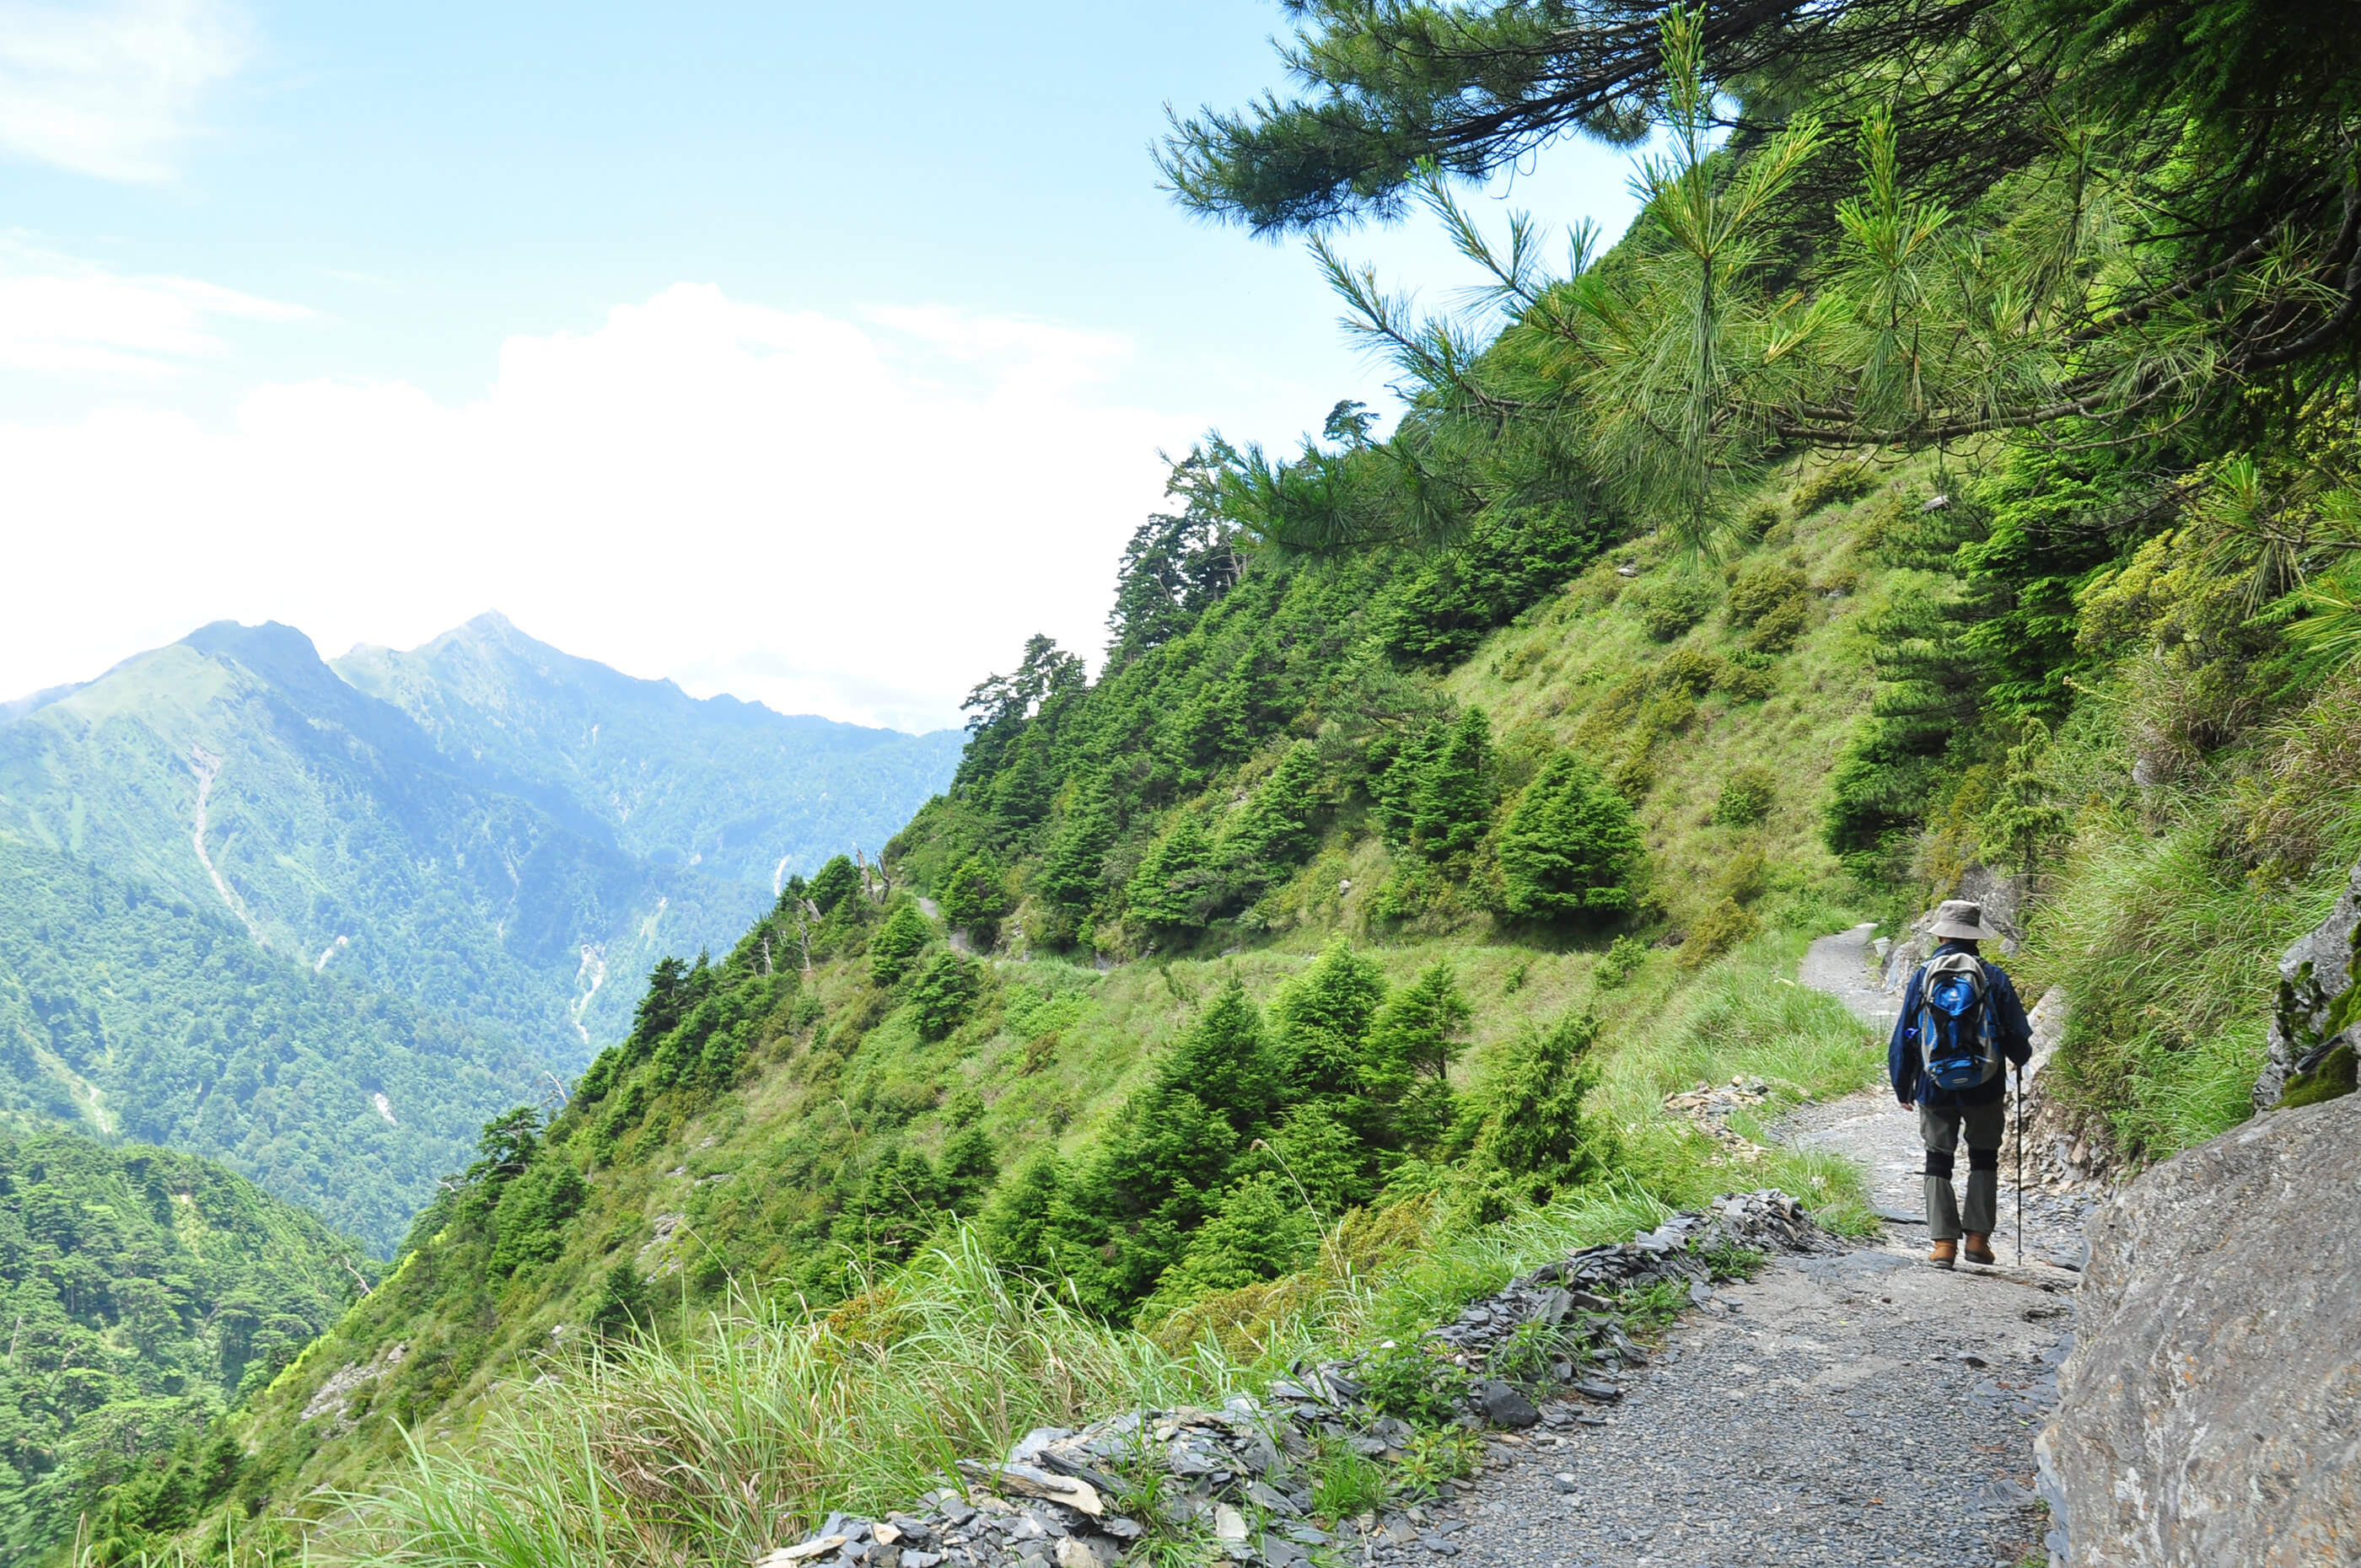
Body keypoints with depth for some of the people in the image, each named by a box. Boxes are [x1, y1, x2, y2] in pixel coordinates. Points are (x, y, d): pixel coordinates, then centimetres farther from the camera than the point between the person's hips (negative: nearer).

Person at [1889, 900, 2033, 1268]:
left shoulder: (1922, 977, -3)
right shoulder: (1993, 977, -5)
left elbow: (1902, 1039, 1)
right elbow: (2018, 1037, -1)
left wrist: (1903, 1089, 13)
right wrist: (2020, 1058, 23)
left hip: (1936, 1089, 0)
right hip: (1984, 1089, 0)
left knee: (1938, 1163, 10)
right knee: (1984, 1159, 15)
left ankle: (1944, 1243, 2)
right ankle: (1978, 1237, 8)